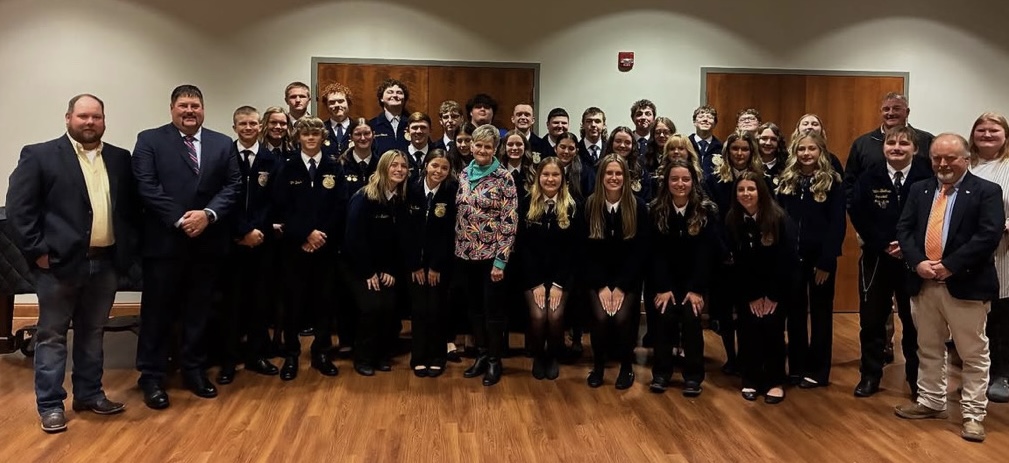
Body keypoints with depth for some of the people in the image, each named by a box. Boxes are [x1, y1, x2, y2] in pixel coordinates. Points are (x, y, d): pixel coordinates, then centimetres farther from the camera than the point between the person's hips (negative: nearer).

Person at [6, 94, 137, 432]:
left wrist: (127, 248, 5)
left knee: (93, 333, 15)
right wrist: (37, 251, -11)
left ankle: (90, 394, 26)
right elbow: (18, 209, -6)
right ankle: (50, 405, 14)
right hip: (59, 262, -4)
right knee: (52, 335, 5)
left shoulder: (120, 159, 10)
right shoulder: (39, 156, -3)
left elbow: (131, 207, 13)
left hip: (105, 263, 4)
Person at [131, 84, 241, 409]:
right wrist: (180, 219, -17)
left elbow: (233, 186, 2)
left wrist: (208, 214, -14)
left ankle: (194, 371, 25)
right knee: (158, 312, 5)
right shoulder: (150, 140, 1)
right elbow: (147, 187, -9)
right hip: (165, 241, -3)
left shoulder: (222, 144, 10)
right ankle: (152, 377, 16)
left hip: (207, 242, 3)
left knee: (198, 311, 12)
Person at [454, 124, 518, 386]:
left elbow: (510, 222, -13)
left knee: (493, 309, 3)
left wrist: (501, 260, -16)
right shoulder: (464, 175, 7)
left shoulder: (504, 178, -10)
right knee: (474, 307, 13)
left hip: (492, 254, -5)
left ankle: (495, 361, 17)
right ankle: (482, 355, 27)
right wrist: (457, 247, 9)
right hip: (466, 254, 5)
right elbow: (459, 214, 13)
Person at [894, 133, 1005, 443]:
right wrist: (917, 263, -12)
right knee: (928, 349, 16)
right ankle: (930, 402, 30)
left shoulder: (986, 191, -4)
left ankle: (973, 414, 14)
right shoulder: (919, 189, 10)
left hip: (966, 285, -5)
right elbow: (904, 228, 4)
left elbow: (989, 235, -15)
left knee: (974, 354, 5)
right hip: (924, 283, 5)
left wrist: (949, 266, -20)